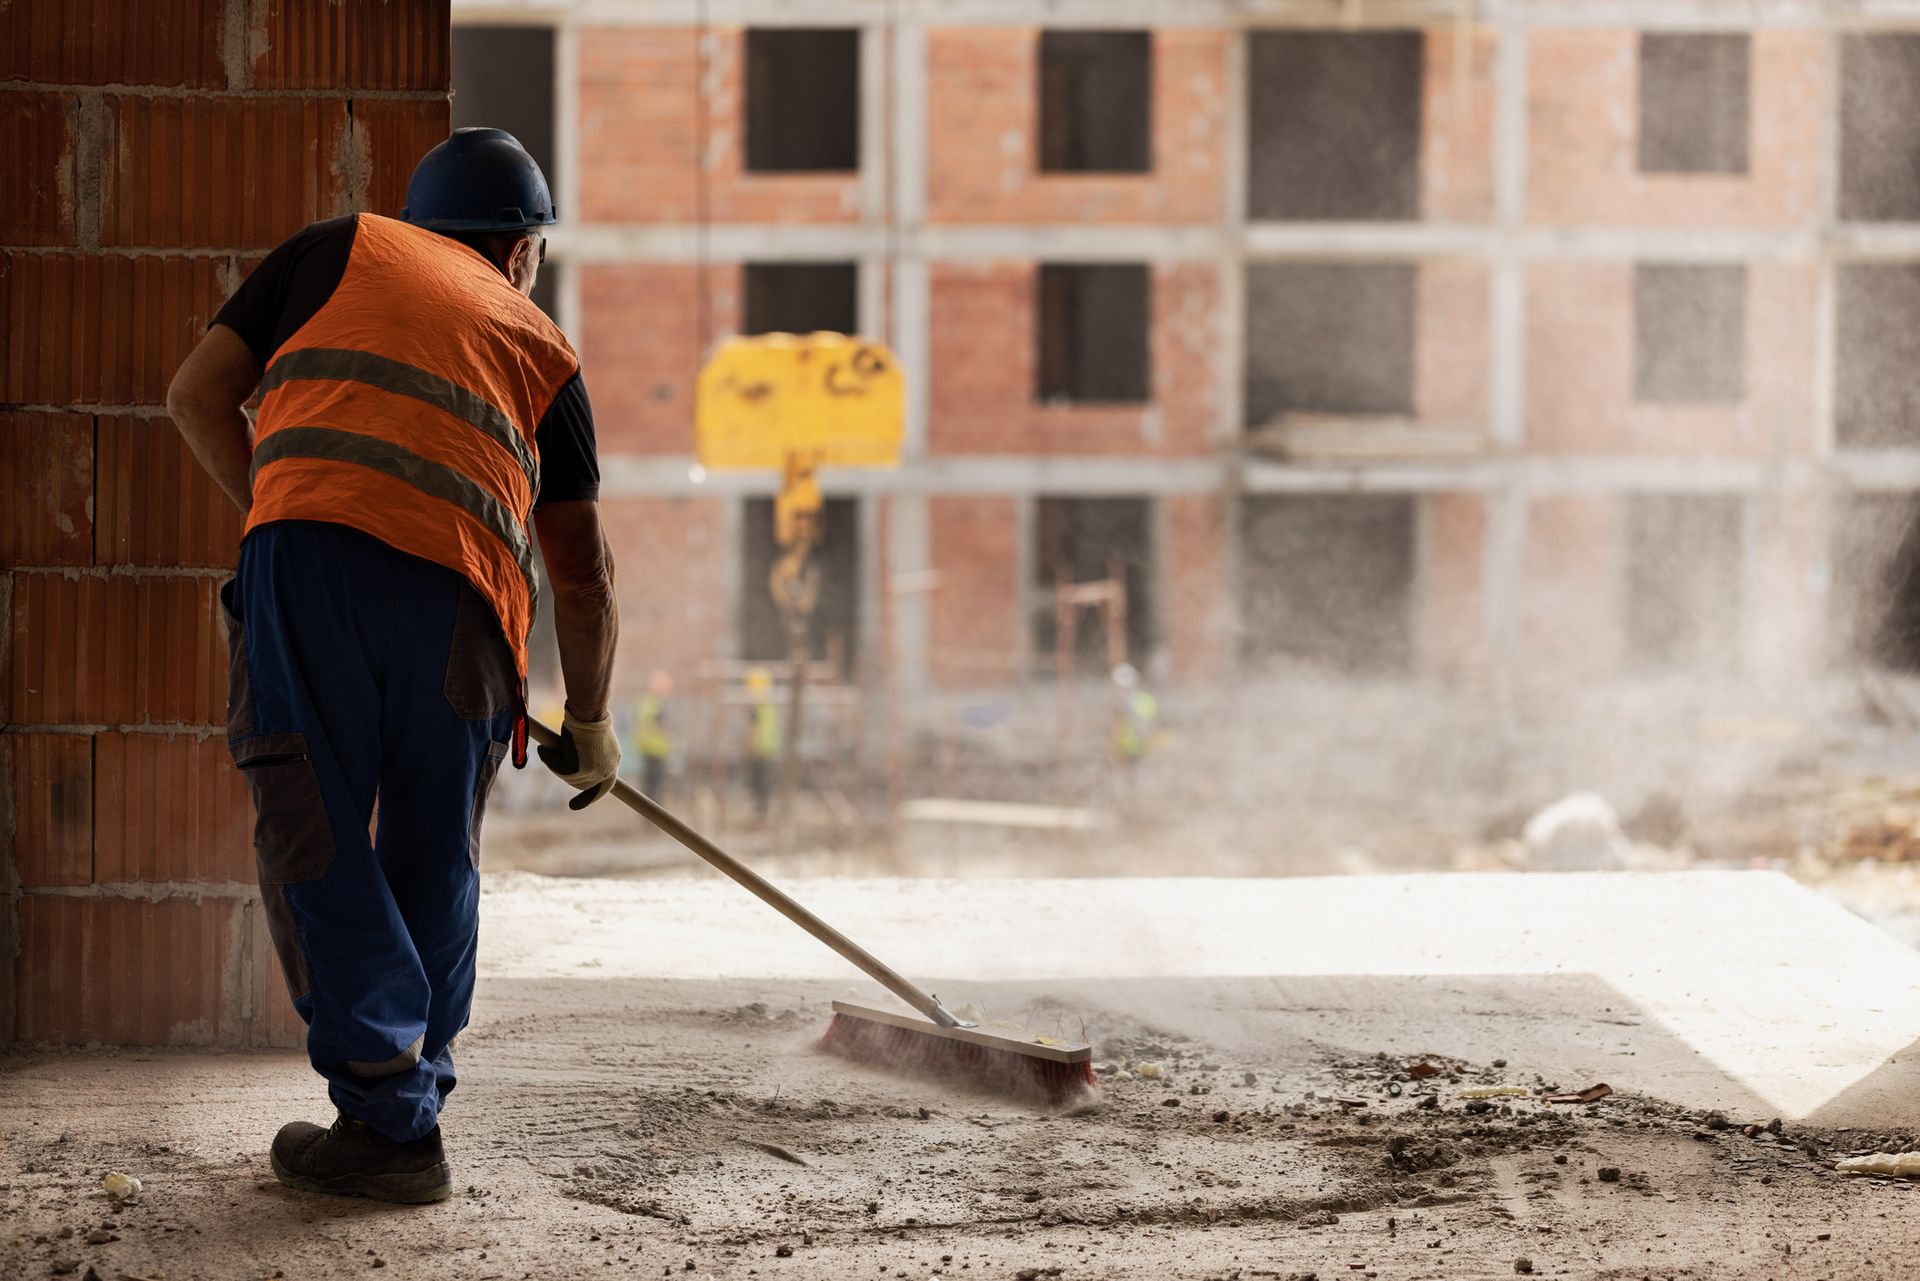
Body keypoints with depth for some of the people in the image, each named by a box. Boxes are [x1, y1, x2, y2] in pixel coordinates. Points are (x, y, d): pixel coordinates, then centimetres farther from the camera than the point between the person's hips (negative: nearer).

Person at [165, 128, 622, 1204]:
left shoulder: (339, 251, 27)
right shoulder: (540, 347, 29)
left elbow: (200, 396, 20)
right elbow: (584, 567, 30)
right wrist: (592, 723, 42)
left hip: (310, 551, -2)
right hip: (462, 592, 2)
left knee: (315, 837, -2)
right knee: (437, 861, 14)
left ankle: (390, 1118, -10)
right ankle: (416, 1101, 18)